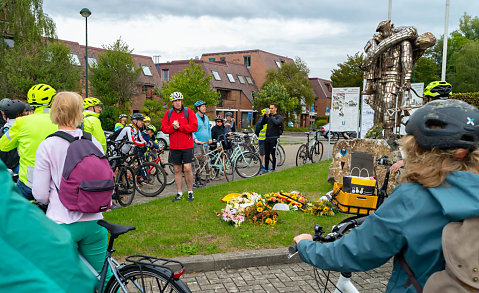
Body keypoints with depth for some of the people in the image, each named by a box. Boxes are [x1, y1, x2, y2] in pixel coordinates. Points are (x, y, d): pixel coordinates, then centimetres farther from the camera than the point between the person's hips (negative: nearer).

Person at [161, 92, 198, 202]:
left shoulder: (188, 112, 0)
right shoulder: (168, 113, 9)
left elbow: (194, 127, -10)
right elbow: (163, 128, 5)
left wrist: (180, 126, -15)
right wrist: (173, 127, -13)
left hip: (187, 146, -3)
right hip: (174, 146, 3)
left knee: (187, 169, -6)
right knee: (177, 170, 8)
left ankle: (190, 192, 10)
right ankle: (179, 193, 18)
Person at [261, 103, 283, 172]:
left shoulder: (279, 117, -2)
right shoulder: (268, 116, 15)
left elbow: (276, 122, -23)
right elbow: (262, 123, 9)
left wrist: (270, 116, -18)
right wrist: (264, 115, -2)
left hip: (274, 138, -5)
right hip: (267, 138, 6)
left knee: (273, 154, -1)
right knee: (266, 154, 8)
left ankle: (274, 169, 7)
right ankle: (266, 168, 15)